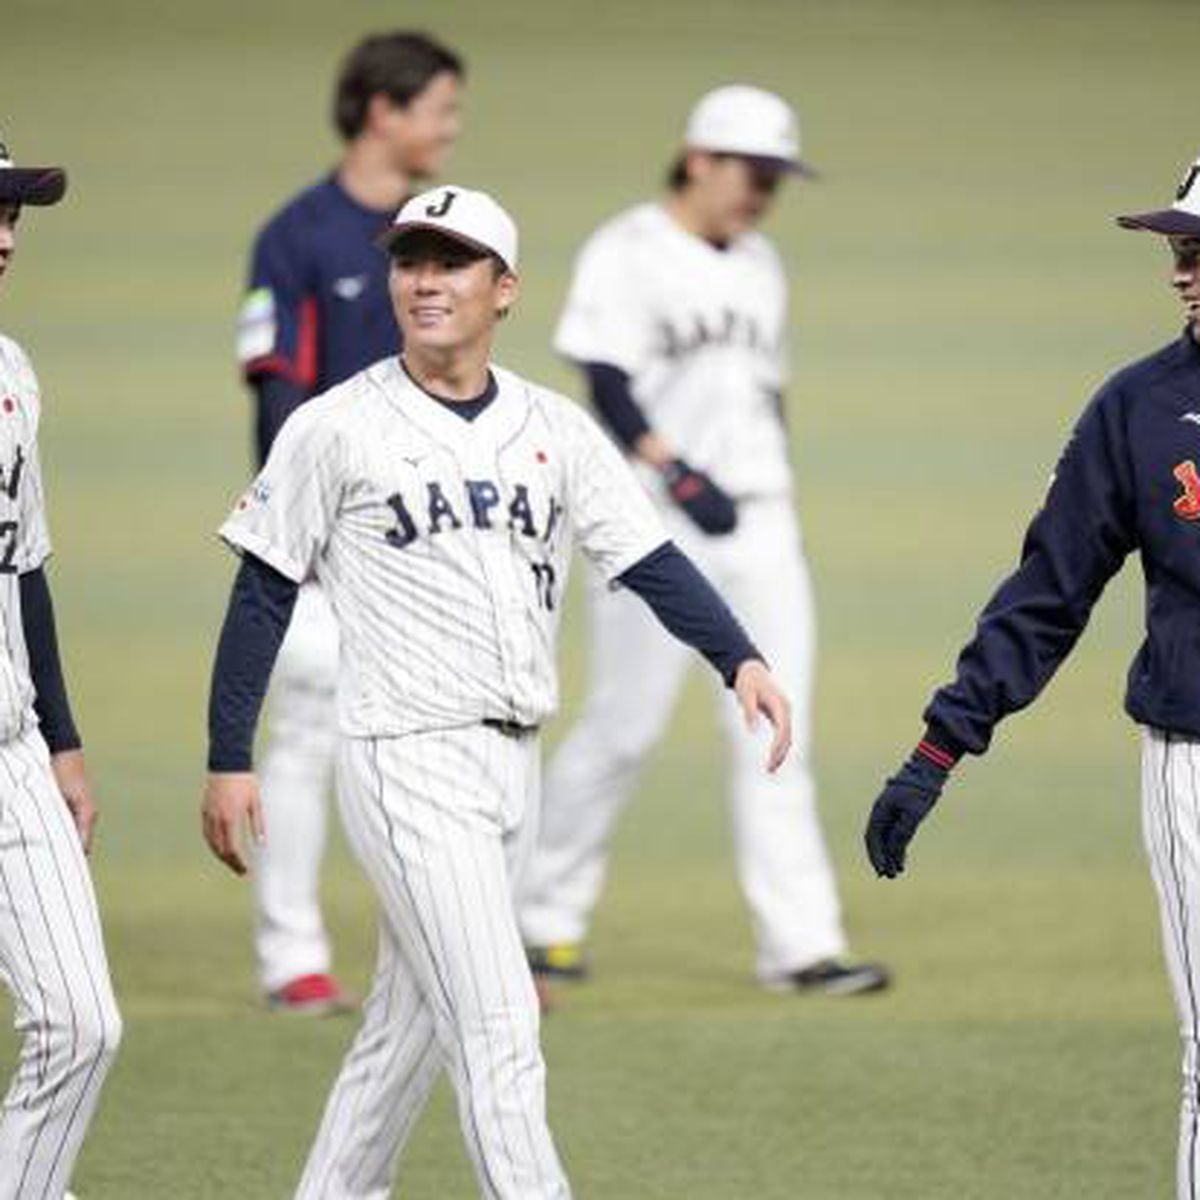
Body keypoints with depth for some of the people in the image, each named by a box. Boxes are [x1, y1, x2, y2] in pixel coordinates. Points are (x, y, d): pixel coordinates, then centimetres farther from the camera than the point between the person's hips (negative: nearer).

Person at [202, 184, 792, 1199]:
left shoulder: (554, 429, 9)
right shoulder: (337, 429, -3)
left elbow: (648, 561, 1)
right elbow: (264, 594, 0)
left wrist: (740, 658, -15)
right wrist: (230, 761, -4)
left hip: (512, 766, 6)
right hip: (408, 763, -6)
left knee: (414, 1027, 14)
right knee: (497, 1033, -13)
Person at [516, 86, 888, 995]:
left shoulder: (760, 266, 16)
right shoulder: (628, 254, -6)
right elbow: (608, 384, -14)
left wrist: (775, 499, 18)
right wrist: (680, 475, -23)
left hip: (760, 523, 6)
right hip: (661, 524, -6)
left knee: (777, 732, 0)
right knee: (624, 726, -3)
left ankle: (801, 944, -3)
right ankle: (548, 918, 13)